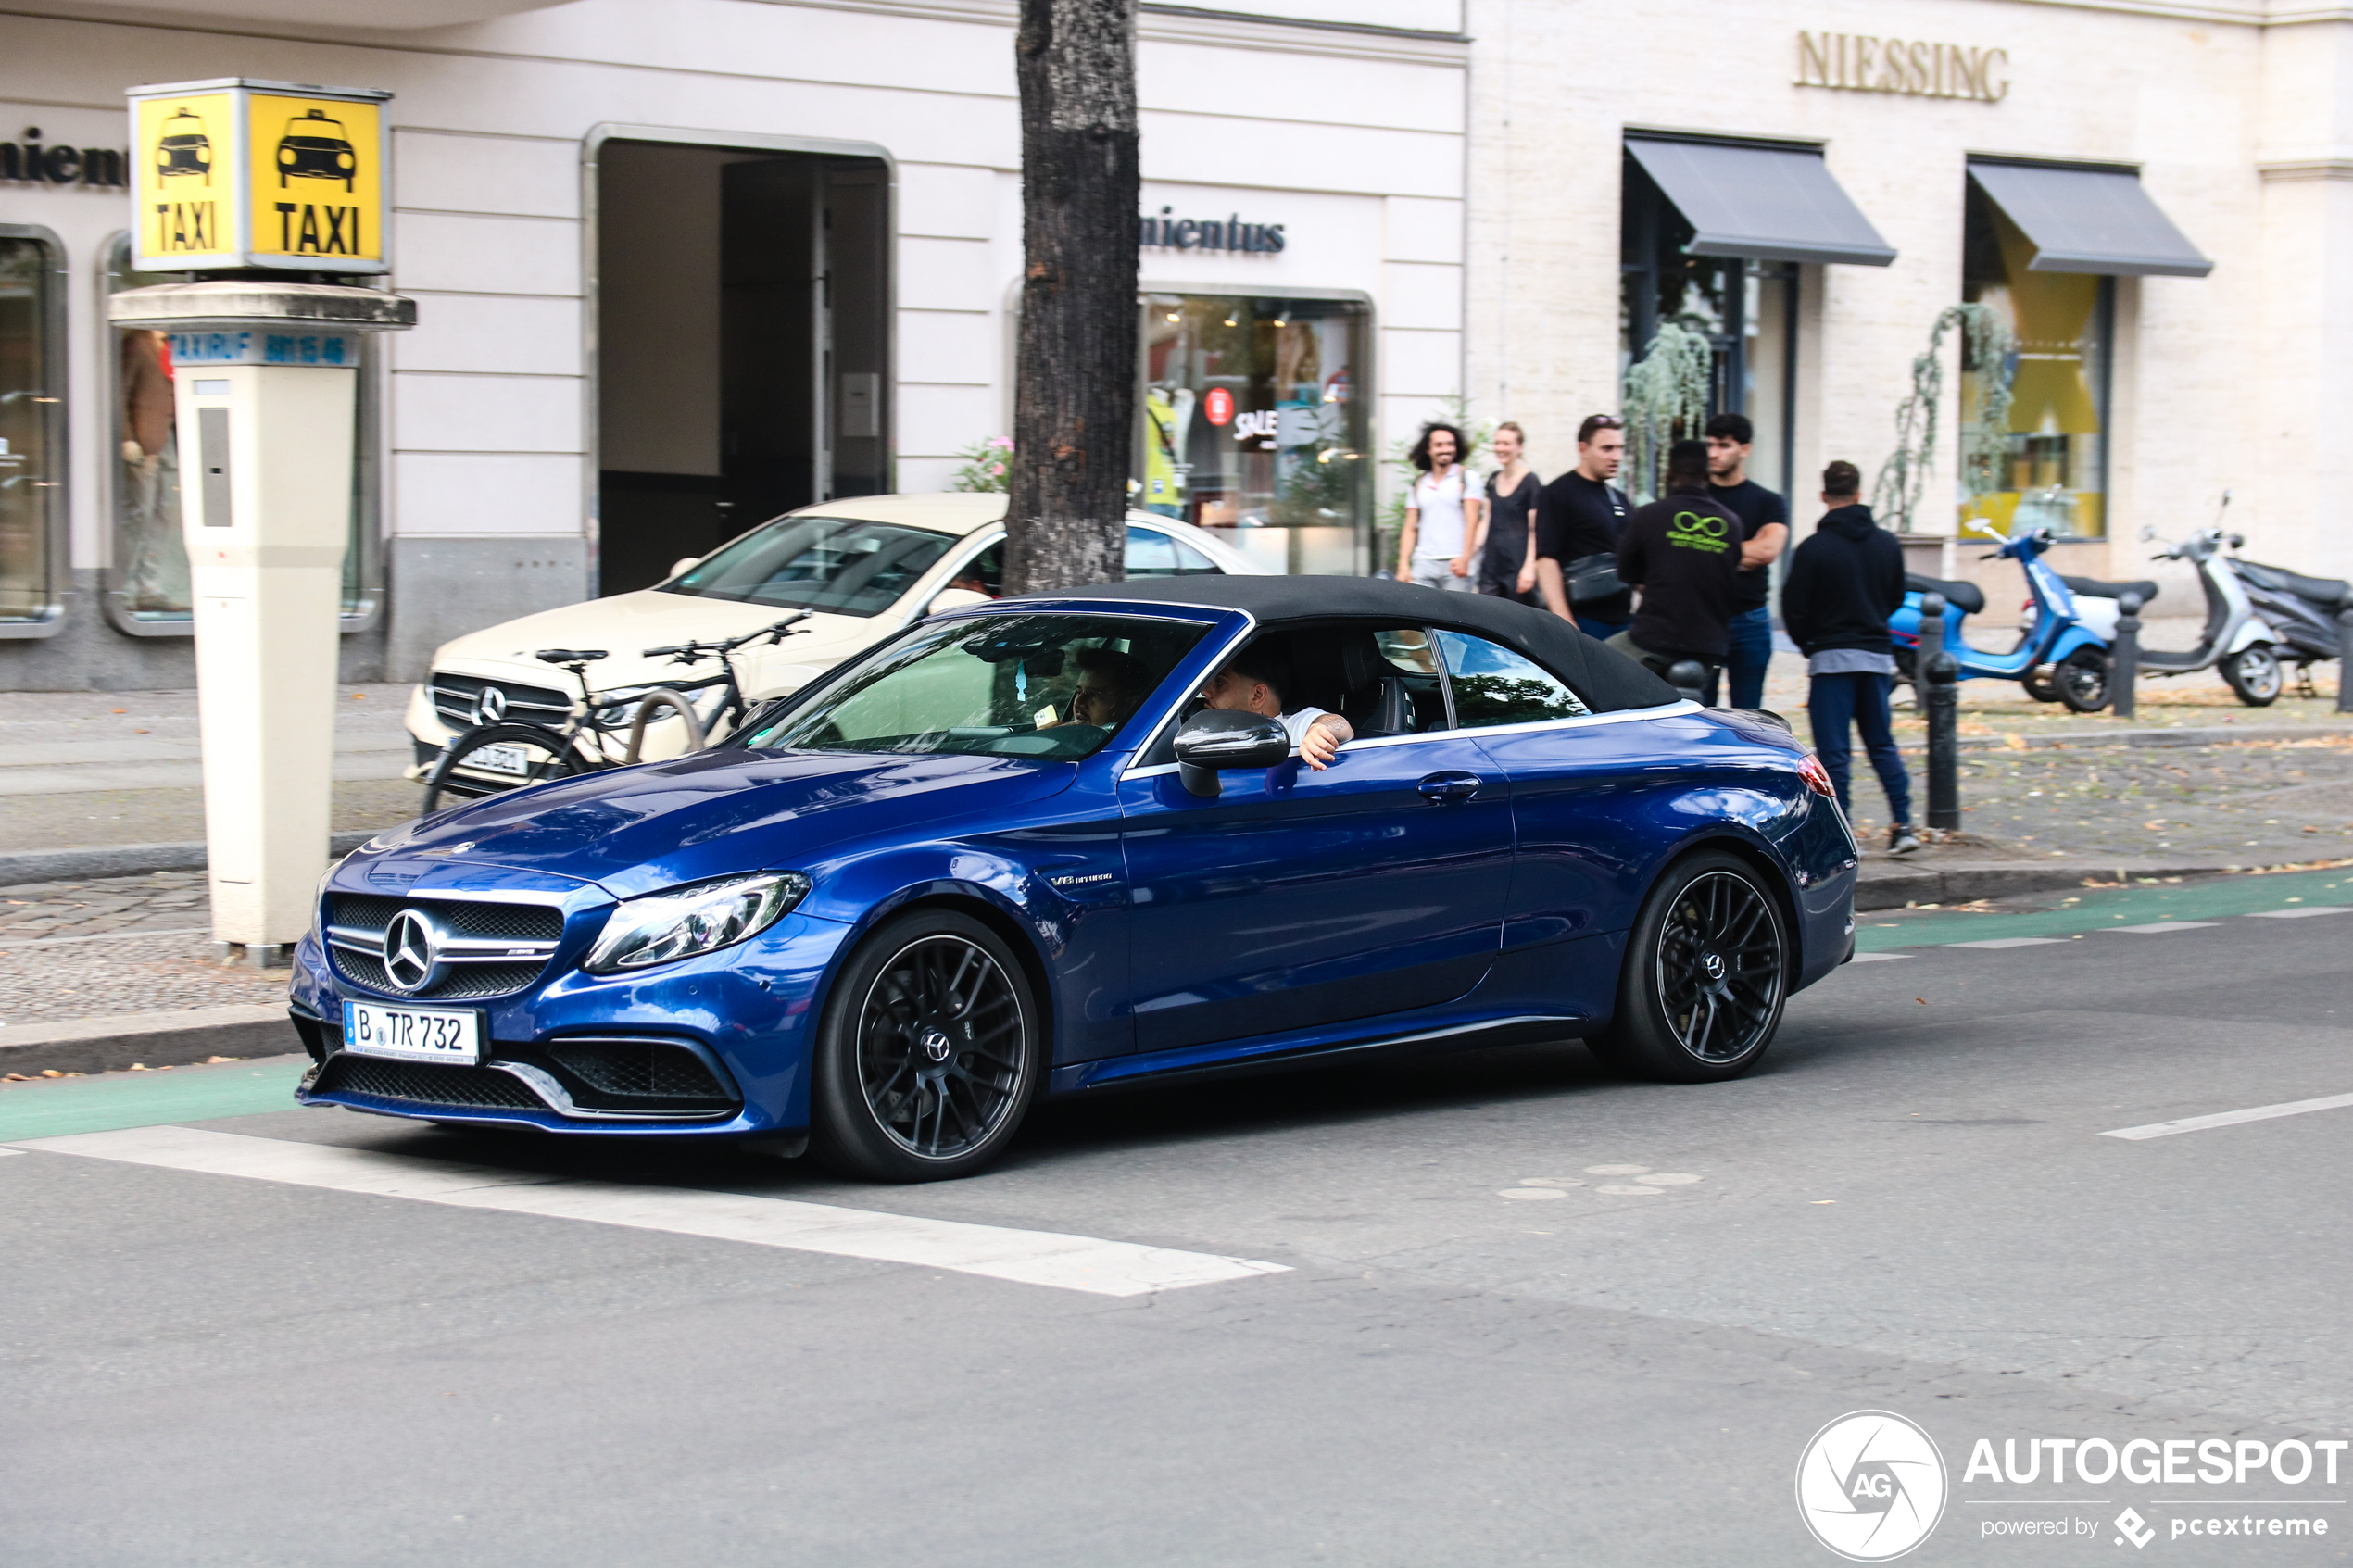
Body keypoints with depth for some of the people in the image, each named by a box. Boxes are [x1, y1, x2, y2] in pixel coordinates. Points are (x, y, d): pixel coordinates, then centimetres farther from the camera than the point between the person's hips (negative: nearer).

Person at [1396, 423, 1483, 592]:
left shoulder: (1467, 477, 6)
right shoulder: (1419, 484, 16)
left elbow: (1472, 521, -3)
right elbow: (1410, 529, 15)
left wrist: (1464, 558, -14)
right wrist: (1403, 564, 4)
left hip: (1456, 564, -3)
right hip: (1423, 564, 3)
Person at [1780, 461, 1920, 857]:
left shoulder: (1813, 549, -11)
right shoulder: (1888, 544, 4)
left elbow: (1794, 608, -8)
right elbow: (1897, 599, 15)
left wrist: (1809, 645, 9)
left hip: (1831, 657, -5)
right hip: (1878, 654, 5)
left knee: (1834, 750, -1)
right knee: (1882, 743, 14)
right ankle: (1903, 824, 6)